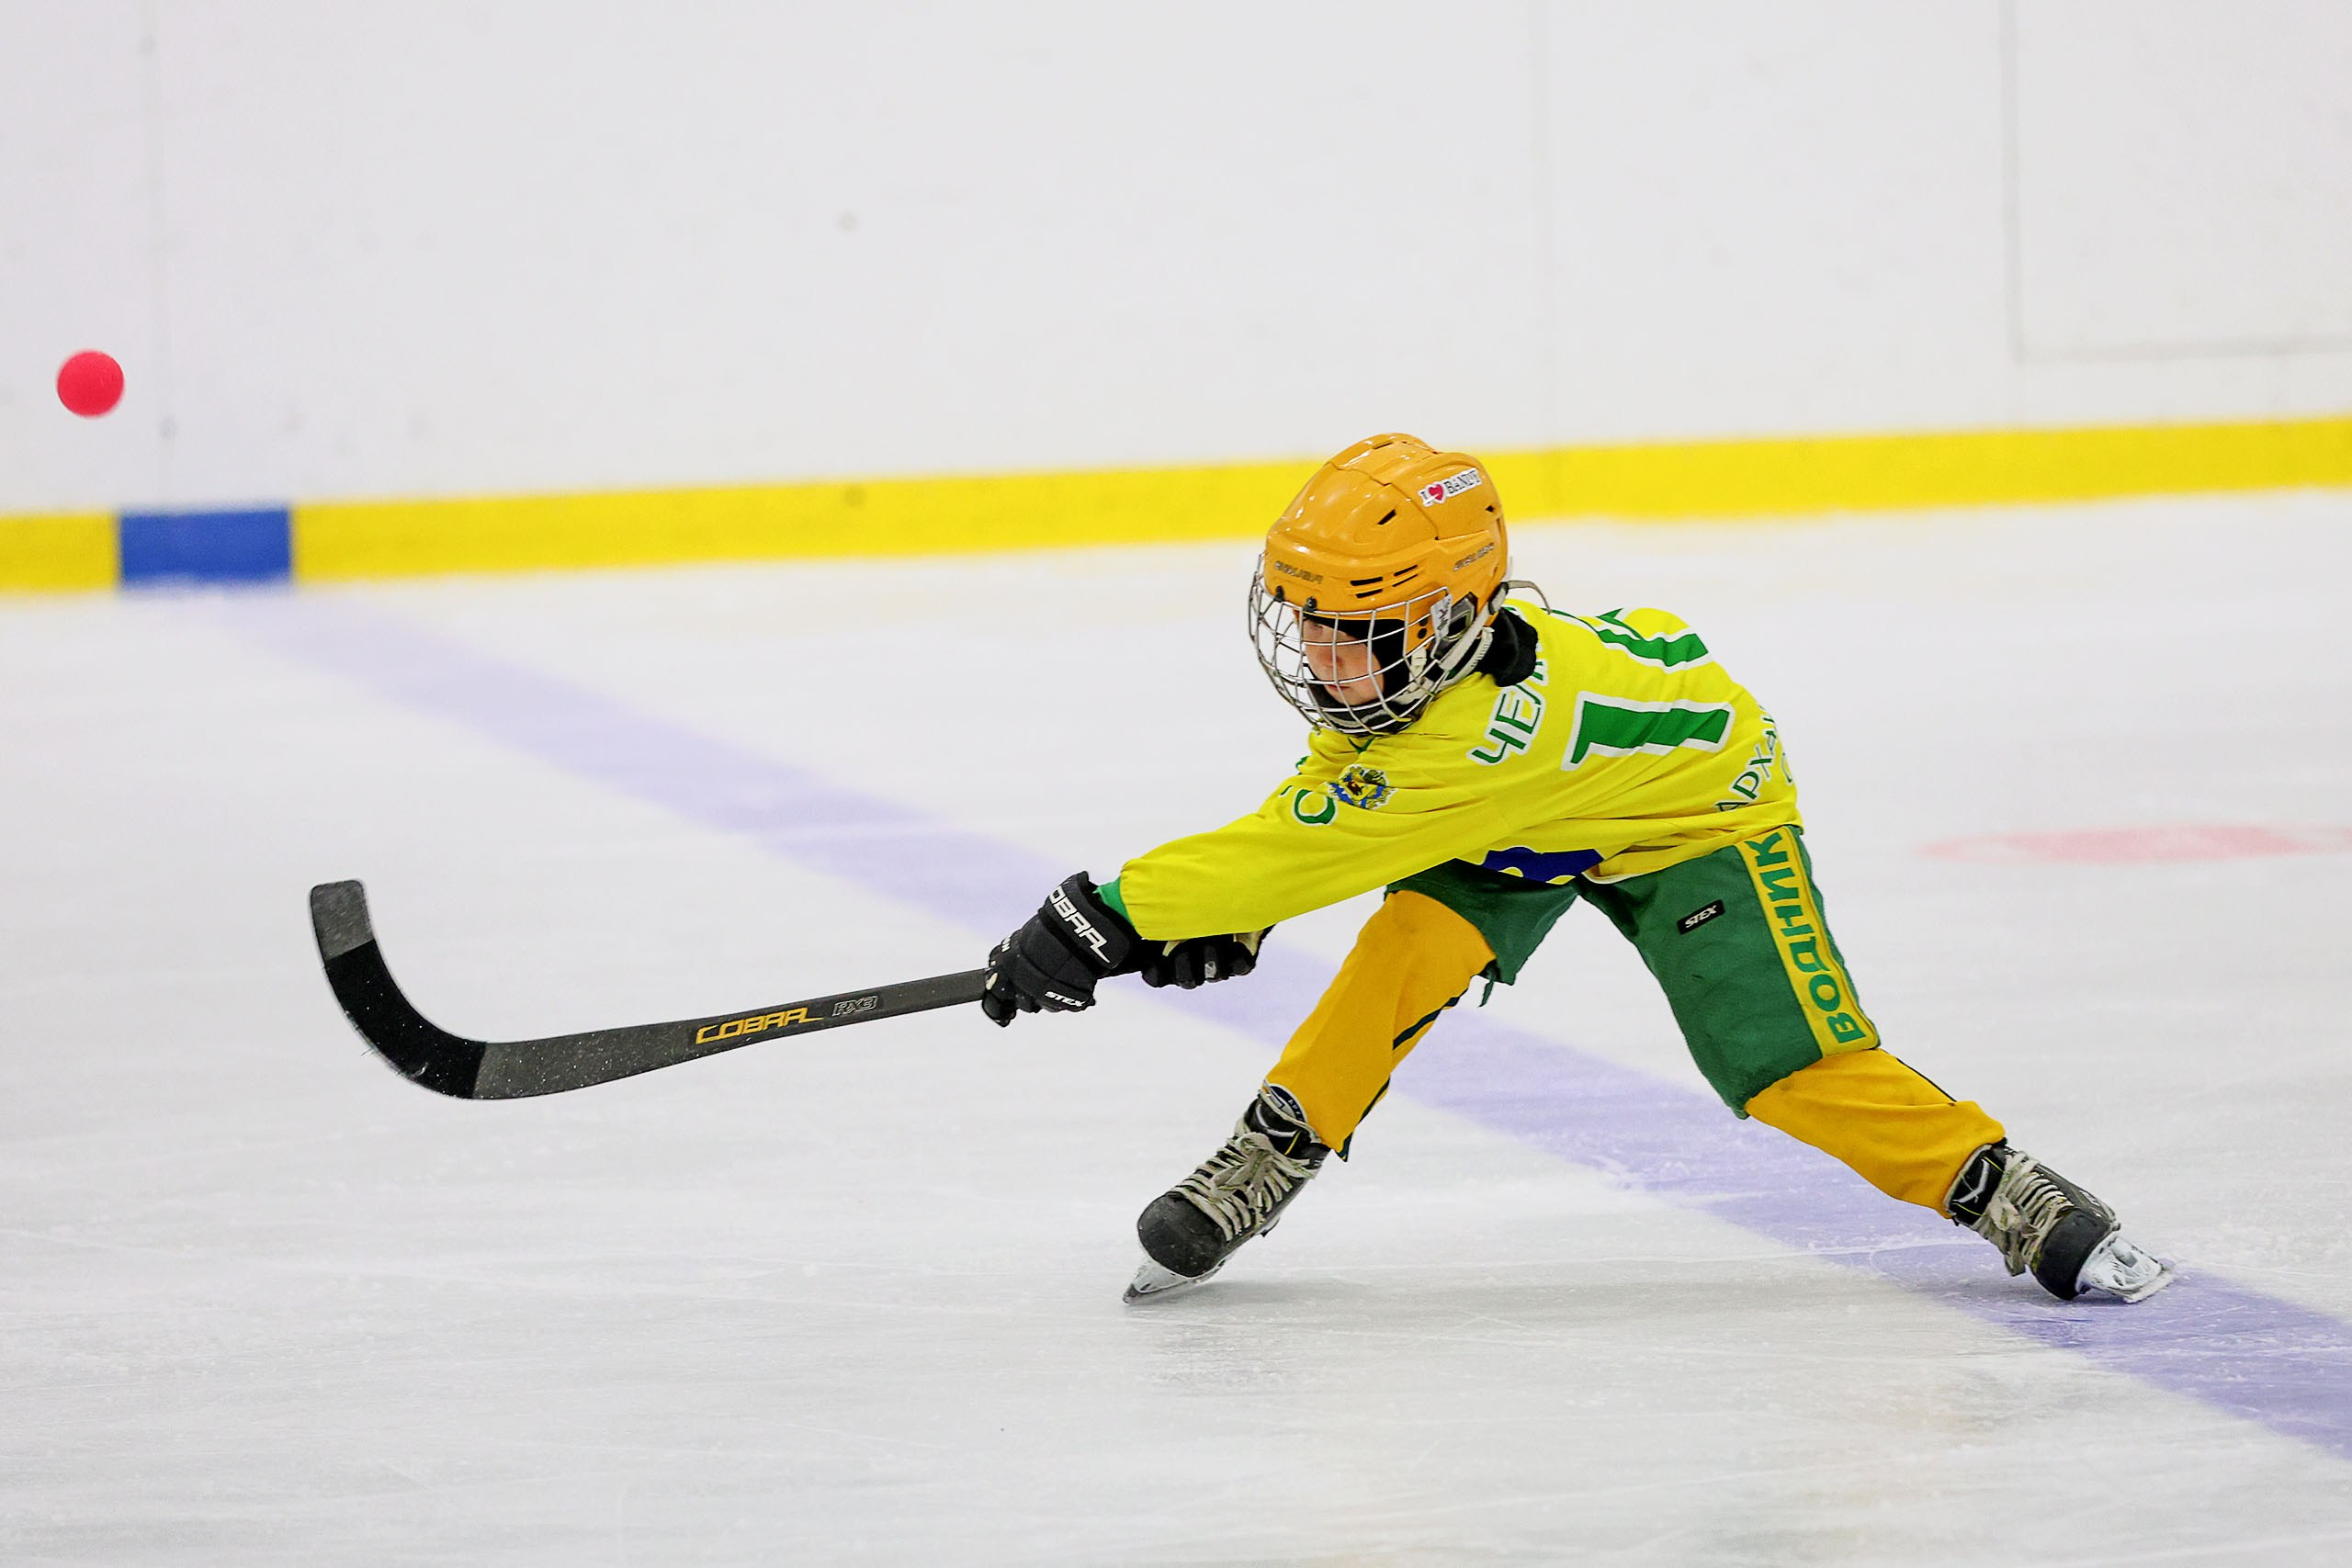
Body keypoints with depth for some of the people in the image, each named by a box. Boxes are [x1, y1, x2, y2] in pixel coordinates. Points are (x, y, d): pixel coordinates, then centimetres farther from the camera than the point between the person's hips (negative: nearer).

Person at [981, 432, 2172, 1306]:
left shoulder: (1483, 735, -44)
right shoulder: (1400, 660, -20)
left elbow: (1307, 847, -44)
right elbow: (1326, 786, -1)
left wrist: (1111, 914, -43)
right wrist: (1221, 921, -13)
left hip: (1695, 809, -7)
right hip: (1528, 831, 7)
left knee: (1787, 1065, -17)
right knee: (1411, 944, -19)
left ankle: (2010, 1195, -4)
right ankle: (1266, 1163, -11)